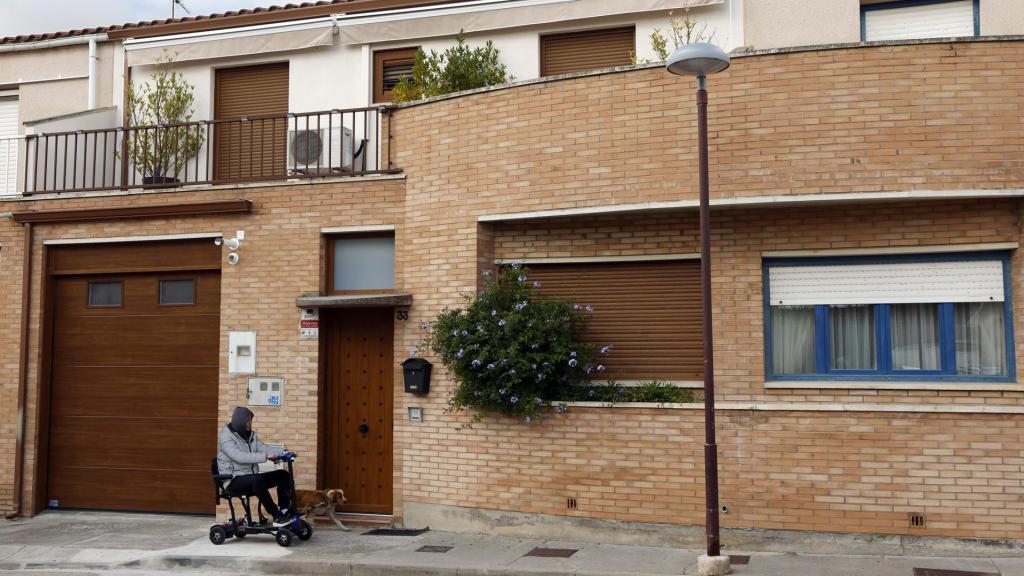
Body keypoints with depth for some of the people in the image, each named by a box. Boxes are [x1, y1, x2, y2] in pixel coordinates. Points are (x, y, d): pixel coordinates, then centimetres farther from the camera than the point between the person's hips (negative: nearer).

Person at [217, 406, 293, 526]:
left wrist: (283, 452, -14)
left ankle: (284, 510, -3)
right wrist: (264, 457, -35)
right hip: (234, 480, -8)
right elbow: (240, 457, -27)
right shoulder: (226, 437, -12)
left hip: (251, 477, 8)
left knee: (282, 474, -3)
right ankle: (277, 516, -33)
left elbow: (264, 448, 4)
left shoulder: (250, 435, 12)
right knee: (257, 480, -38)